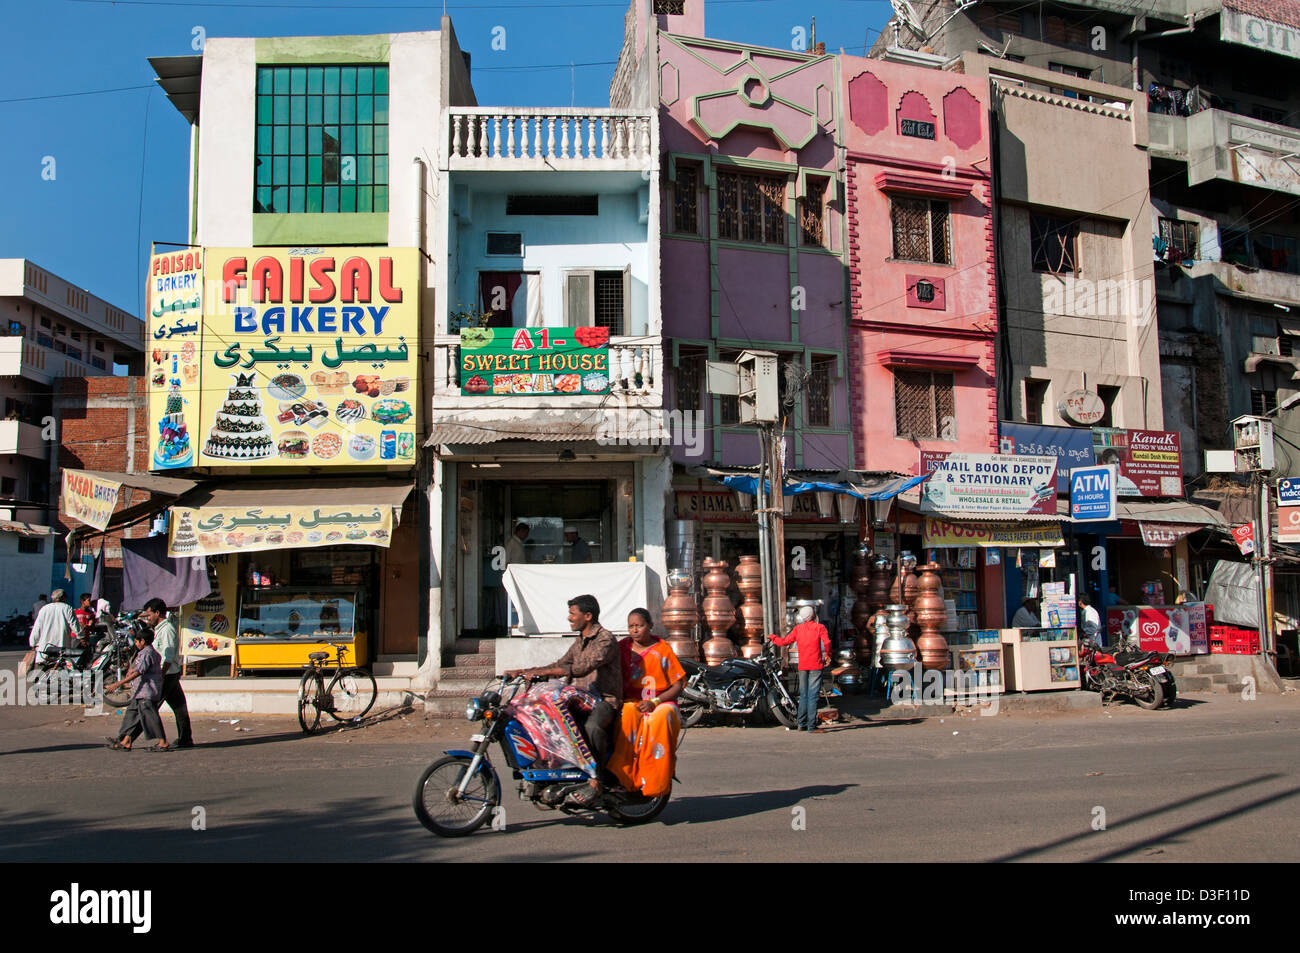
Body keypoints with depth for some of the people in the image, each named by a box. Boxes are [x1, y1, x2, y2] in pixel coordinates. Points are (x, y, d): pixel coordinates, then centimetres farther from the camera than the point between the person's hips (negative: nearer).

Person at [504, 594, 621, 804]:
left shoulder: (605, 639, -12)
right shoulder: (580, 641, 19)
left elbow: (582, 668, -25)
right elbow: (560, 665, 24)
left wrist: (541, 672, -28)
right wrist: (524, 672, 13)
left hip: (604, 700, -9)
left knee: (592, 727, -38)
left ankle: (596, 781, -26)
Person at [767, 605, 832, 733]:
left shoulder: (798, 629, 6)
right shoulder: (819, 627, -2)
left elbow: (785, 641, 10)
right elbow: (827, 643, -15)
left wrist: (773, 638, 29)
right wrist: (827, 656, 2)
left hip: (802, 666, 4)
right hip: (816, 665, -4)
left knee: (803, 695, 13)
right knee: (813, 695, -5)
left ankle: (802, 724, 18)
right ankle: (812, 726, -8)